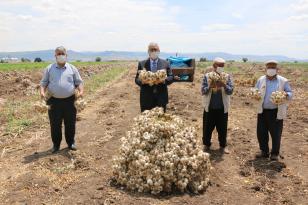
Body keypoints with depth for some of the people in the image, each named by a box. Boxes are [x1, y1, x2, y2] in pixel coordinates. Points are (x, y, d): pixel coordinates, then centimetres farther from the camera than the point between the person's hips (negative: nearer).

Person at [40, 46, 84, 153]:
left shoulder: (72, 68, 6)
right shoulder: (49, 69, 6)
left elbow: (78, 82, 6)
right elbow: (44, 82, 8)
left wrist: (81, 91, -13)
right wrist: (42, 91, -12)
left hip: (69, 100, 0)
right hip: (55, 101, 0)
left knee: (70, 123, 8)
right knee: (55, 124, 6)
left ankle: (71, 142, 25)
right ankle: (56, 144, 22)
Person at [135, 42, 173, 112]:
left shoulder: (165, 63, 7)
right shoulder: (142, 64, 6)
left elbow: (171, 77, 4)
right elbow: (137, 79, 4)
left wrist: (165, 80, -17)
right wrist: (142, 81, -18)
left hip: (161, 97, 1)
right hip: (146, 97, 0)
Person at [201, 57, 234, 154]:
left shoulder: (227, 77, 0)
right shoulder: (207, 76, -2)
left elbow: (230, 91, -7)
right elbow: (203, 91, -6)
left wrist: (224, 85, -25)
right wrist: (210, 86, -23)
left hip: (222, 108, 0)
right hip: (209, 108, 0)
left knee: (222, 128, 10)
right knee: (207, 128, 9)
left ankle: (223, 145, 27)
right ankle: (206, 144, 27)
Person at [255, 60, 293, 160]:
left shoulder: (283, 81, -2)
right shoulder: (261, 80, 6)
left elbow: (290, 94, 0)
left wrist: (286, 95, -23)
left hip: (276, 112, -3)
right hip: (262, 111, 3)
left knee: (276, 134, 4)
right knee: (261, 132, 8)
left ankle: (275, 153, 21)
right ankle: (264, 151, 25)